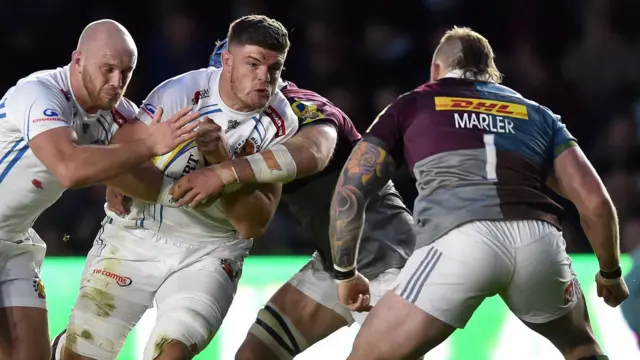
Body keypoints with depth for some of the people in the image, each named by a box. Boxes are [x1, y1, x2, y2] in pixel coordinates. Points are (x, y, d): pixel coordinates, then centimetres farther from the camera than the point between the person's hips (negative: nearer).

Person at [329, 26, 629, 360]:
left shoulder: (411, 106, 28)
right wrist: (610, 272, 37)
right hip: (538, 238, 3)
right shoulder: (537, 115, 32)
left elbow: (350, 191, 21)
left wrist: (345, 272, 33)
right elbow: (593, 199, 22)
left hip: (457, 240, -3)